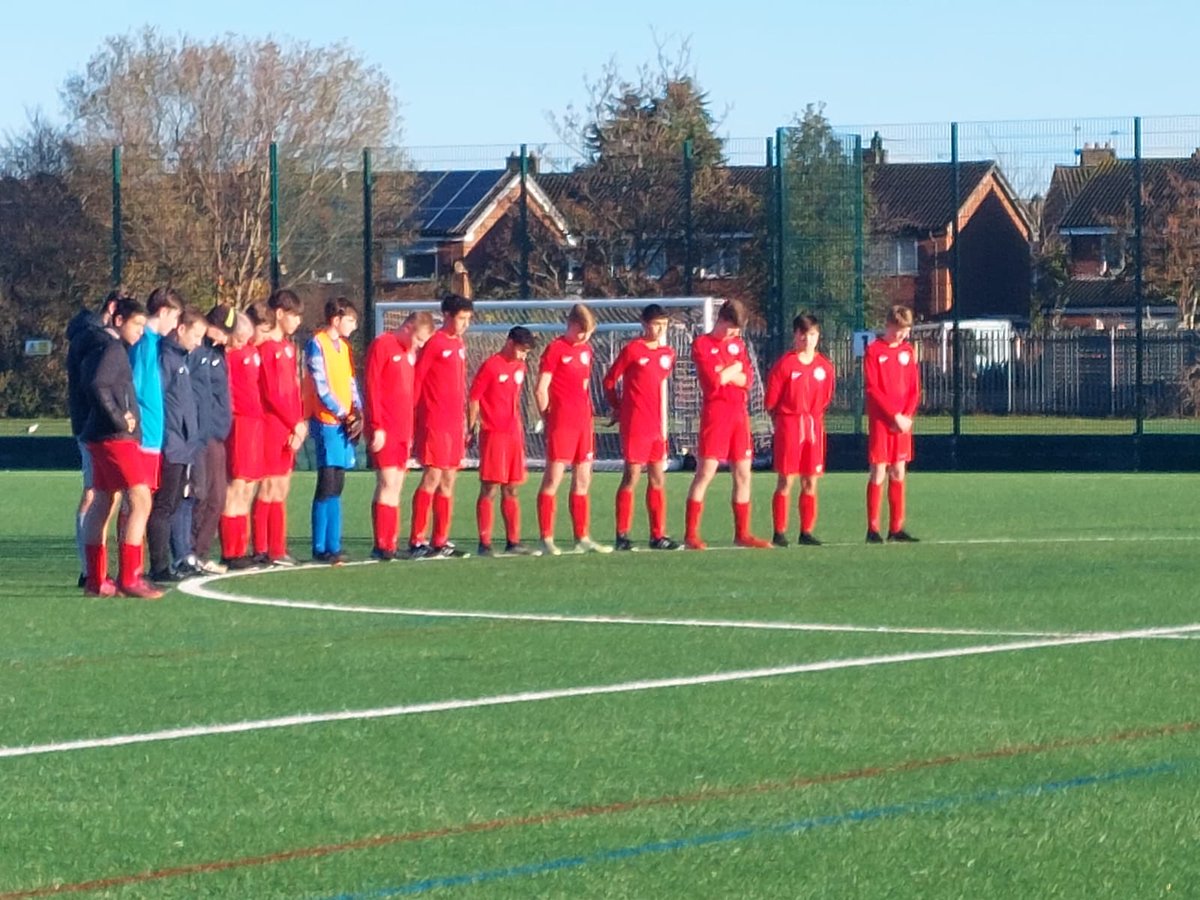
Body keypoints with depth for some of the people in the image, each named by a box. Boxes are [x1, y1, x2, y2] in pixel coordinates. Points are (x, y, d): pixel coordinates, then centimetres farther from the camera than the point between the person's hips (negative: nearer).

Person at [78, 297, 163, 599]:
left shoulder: (100, 348, 17)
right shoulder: (113, 349, -12)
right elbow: (99, 386, -25)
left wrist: (121, 418, 9)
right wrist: (119, 419, -18)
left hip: (100, 436, 11)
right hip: (116, 438, -11)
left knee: (103, 502, 13)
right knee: (141, 501, -13)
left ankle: (96, 579, 17)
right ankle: (128, 578, -18)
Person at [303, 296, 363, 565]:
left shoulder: (343, 346, 17)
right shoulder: (317, 346, -7)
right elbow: (322, 389, -12)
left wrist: (357, 414, 0)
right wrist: (346, 415, -11)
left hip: (344, 424, 7)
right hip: (326, 422, -7)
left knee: (336, 487, 7)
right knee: (328, 486, -9)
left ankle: (331, 546, 9)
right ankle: (322, 548, -6)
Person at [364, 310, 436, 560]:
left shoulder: (411, 352, 18)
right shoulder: (382, 346, -7)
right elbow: (372, 387, -11)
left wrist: (411, 431, 14)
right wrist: (377, 427, -16)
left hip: (403, 430, 8)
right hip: (385, 431, -8)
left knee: (396, 487, 7)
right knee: (388, 484, -11)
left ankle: (391, 543, 9)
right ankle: (381, 546, -10)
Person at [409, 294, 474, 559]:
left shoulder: (460, 345, 15)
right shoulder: (434, 343, -9)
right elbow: (415, 381, -10)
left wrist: (464, 421, 18)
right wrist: (412, 424, -12)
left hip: (455, 424, 8)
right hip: (434, 423, -8)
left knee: (448, 481, 9)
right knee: (432, 478, -10)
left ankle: (440, 541, 14)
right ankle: (417, 541, -9)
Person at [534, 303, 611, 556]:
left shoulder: (586, 350, 15)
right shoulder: (555, 349, -6)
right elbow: (540, 389, -8)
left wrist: (589, 418, 16)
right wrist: (548, 419, -7)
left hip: (583, 423, 8)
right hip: (561, 422, -8)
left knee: (583, 481, 9)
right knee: (553, 478, -7)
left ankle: (583, 538, 15)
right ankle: (546, 539, -6)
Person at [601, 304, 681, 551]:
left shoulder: (667, 354, 11)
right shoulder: (632, 350, -6)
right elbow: (609, 381, 0)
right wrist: (617, 407, 7)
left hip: (656, 427, 6)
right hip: (635, 425, -6)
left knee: (658, 480, 7)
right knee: (632, 477, -5)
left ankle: (658, 535, 11)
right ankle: (622, 535, -1)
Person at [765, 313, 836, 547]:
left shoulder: (825, 366, 6)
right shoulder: (784, 364, -7)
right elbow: (771, 402, -4)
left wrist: (813, 417, 8)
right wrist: (781, 420, 2)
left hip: (814, 426, 4)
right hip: (789, 424, -4)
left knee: (810, 482, 5)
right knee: (786, 481, -4)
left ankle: (806, 532, 12)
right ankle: (780, 533, -1)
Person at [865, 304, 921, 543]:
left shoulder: (908, 351, 10)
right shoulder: (874, 351, -5)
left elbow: (914, 388, 10)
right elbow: (873, 389, -10)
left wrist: (907, 416, -5)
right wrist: (895, 415, -15)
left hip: (902, 422, 5)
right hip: (880, 421, -5)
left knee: (898, 474, 6)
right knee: (878, 473, -6)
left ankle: (896, 528, 10)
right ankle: (873, 529, -4)